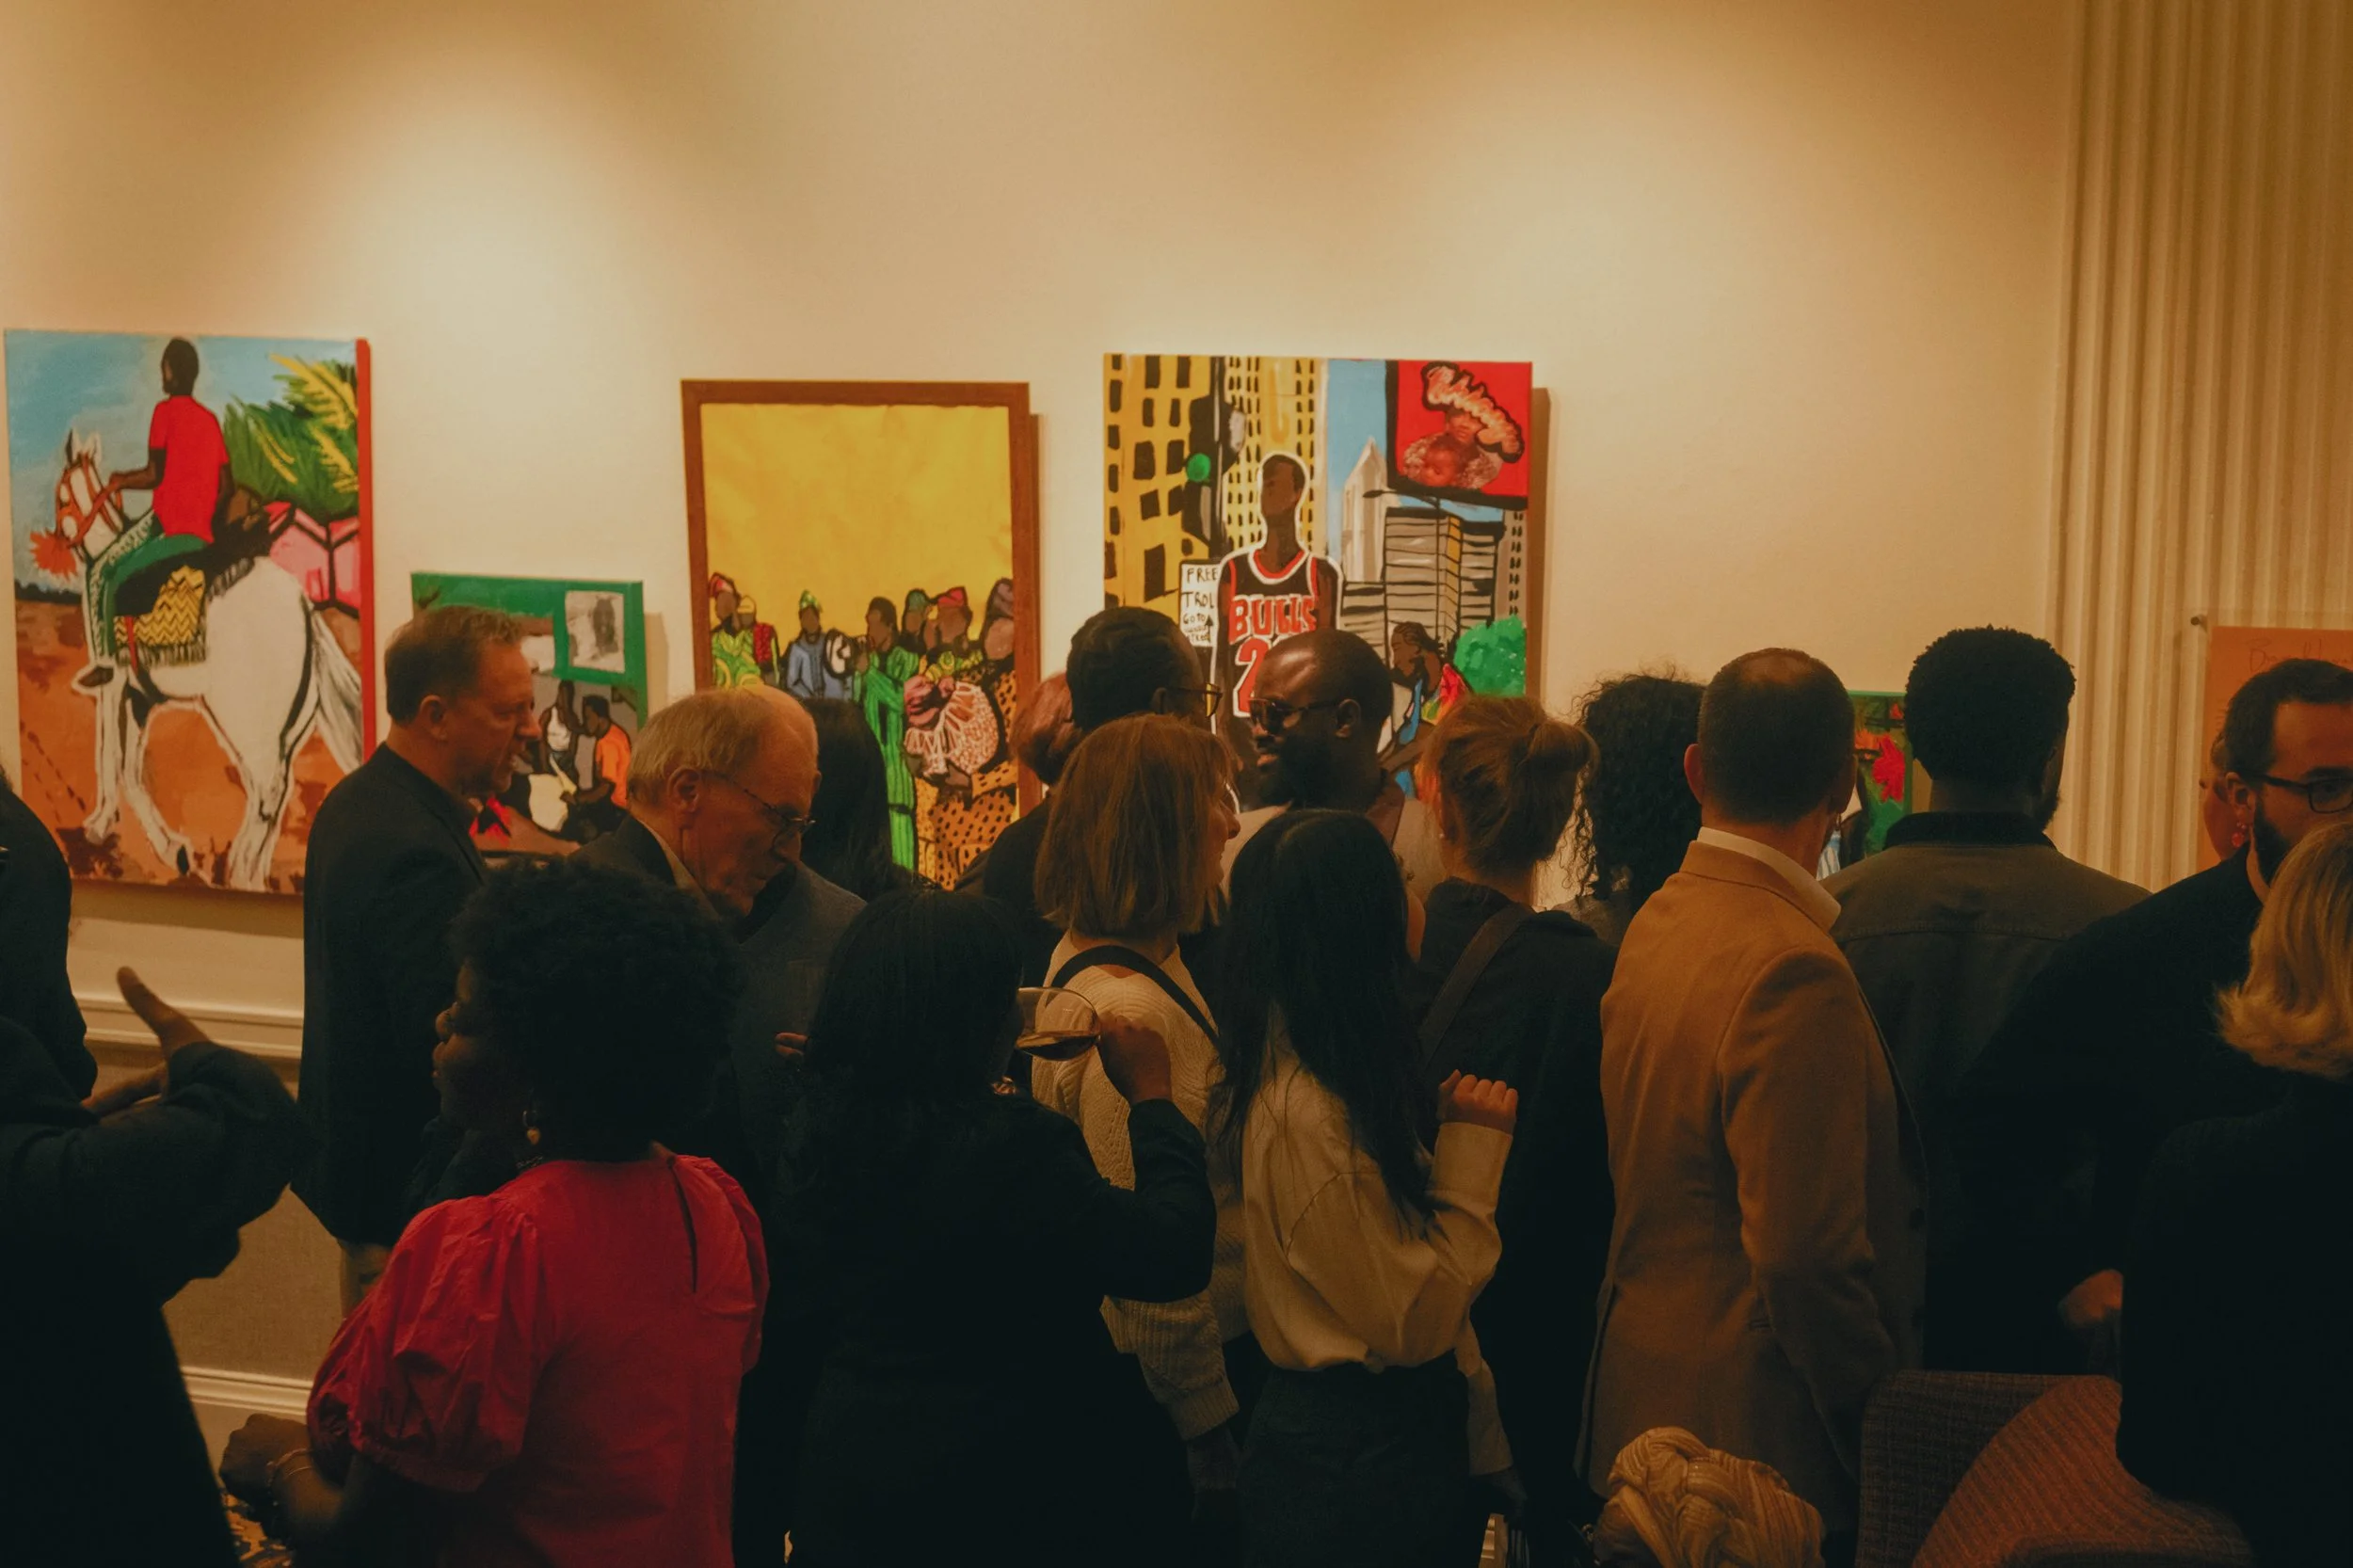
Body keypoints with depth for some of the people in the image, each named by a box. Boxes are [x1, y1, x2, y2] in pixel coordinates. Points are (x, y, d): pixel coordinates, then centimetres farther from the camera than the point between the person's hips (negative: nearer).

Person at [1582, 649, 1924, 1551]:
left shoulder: (1654, 926, 6)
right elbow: (1806, 1256, -23)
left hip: (1645, 1406, 9)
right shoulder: (1795, 972, -21)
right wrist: (1888, 1440, -11)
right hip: (1758, 1439, -9)